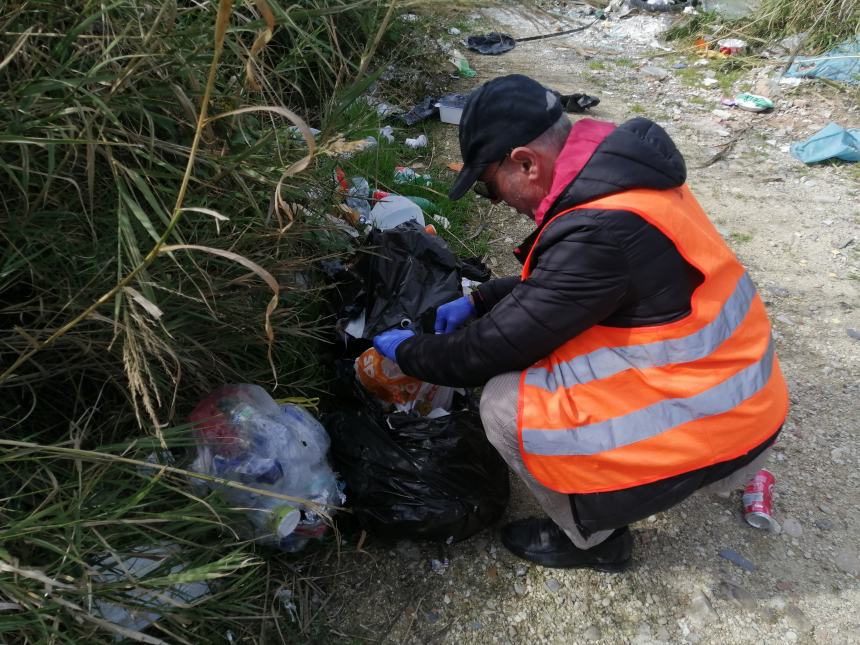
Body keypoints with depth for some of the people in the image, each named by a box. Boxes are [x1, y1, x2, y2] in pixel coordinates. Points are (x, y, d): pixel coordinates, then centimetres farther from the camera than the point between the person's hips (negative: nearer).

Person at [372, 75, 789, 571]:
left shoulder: (600, 232, -30)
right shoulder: (617, 171, -1)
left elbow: (494, 349, -20)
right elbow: (549, 281, 16)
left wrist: (407, 351, -3)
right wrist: (479, 301, 10)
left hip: (714, 425, -9)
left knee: (505, 406, -14)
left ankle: (593, 537, 11)